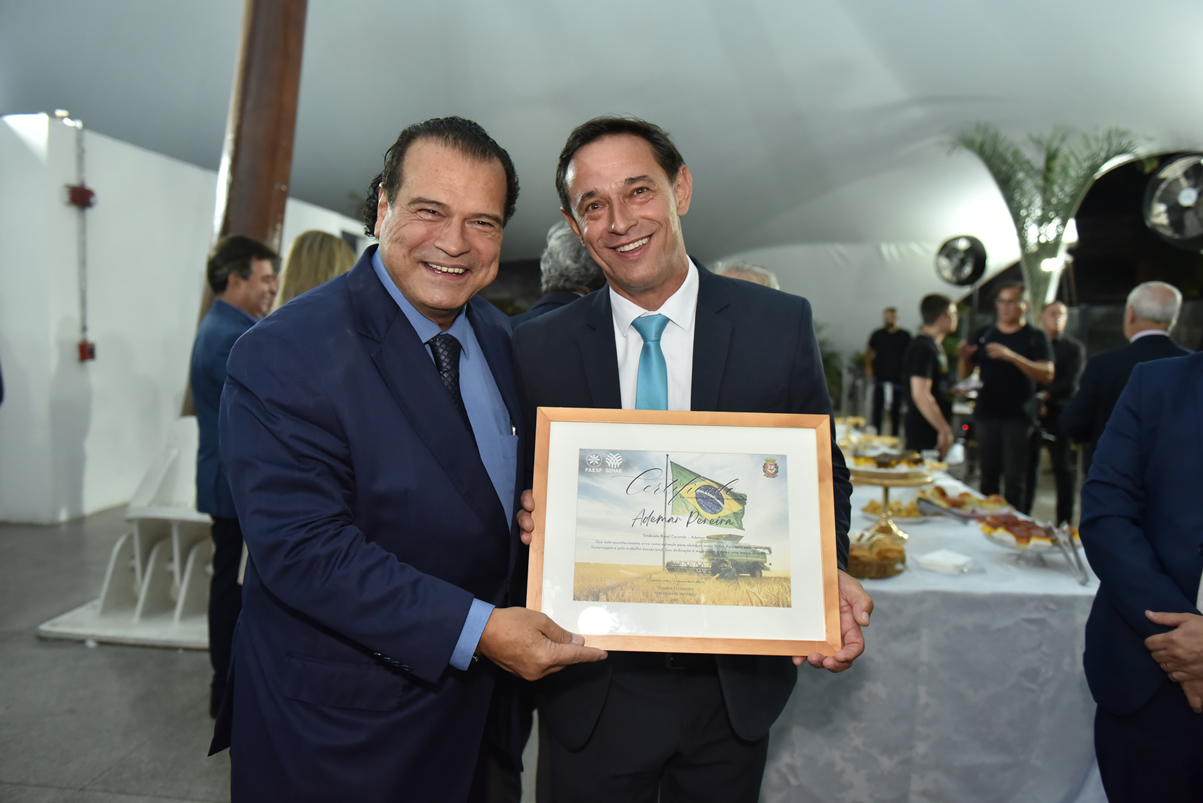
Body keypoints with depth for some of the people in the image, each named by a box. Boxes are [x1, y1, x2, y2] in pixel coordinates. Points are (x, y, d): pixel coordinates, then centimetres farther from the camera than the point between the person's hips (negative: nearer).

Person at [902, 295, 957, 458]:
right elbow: (920, 395, -25)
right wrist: (944, 430, -23)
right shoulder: (923, 348, -17)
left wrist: (954, 391, 12)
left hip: (934, 434, 10)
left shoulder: (934, 345, 16)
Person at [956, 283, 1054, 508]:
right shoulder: (983, 334, 12)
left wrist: (1012, 356, -24)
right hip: (986, 414, 3)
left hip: (1018, 417, -3)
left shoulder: (1035, 337, 2)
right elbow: (965, 372, 11)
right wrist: (964, 357, -11)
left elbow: (1047, 374, -12)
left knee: (1014, 477, -3)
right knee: (988, 475, 10)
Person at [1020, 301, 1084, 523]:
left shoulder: (1074, 347, 9)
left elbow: (1070, 382, -3)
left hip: (1060, 413, -1)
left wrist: (1044, 396, -14)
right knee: (1028, 465, 4)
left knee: (1064, 468, -1)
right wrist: (1032, 401, -10)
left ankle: (1065, 523, 3)